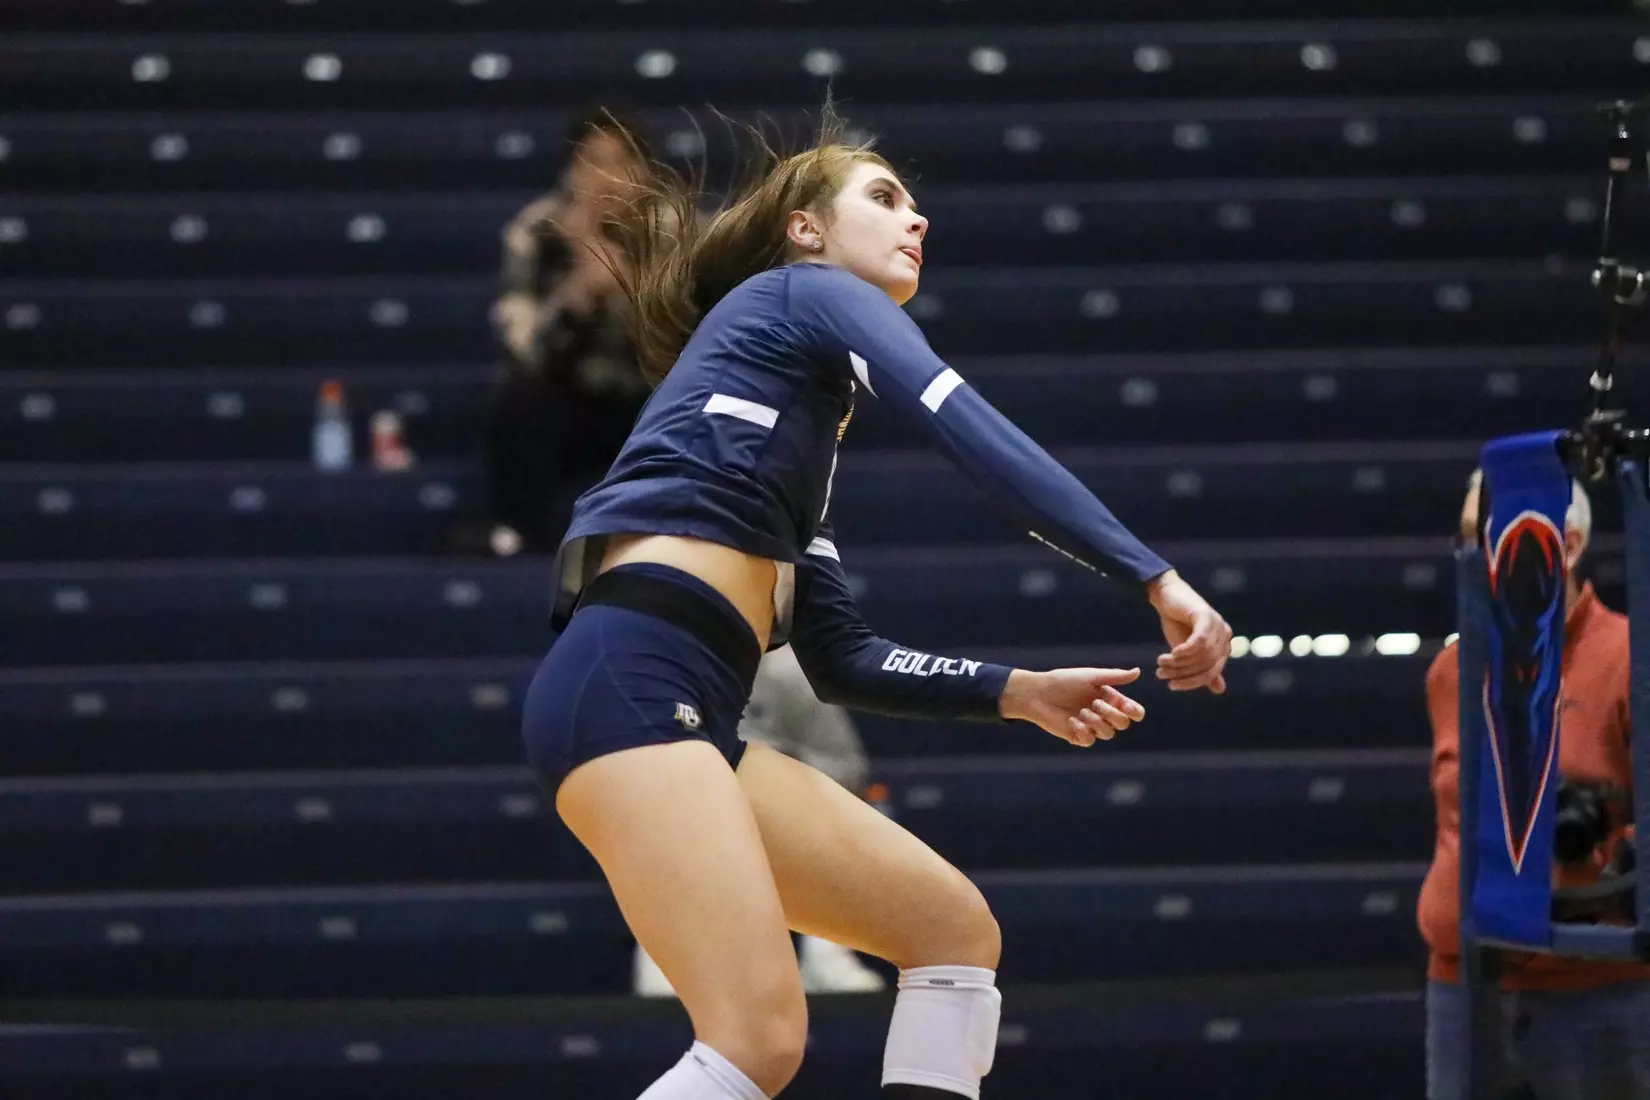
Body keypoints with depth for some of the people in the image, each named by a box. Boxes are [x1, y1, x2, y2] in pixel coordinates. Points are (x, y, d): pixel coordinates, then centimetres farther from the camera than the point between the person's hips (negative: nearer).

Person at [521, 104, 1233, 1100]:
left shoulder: (799, 420, 31)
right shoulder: (806, 294, 8)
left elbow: (841, 657, 29)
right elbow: (978, 439, -8)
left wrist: (1021, 692, 19)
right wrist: (1158, 579, -12)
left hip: (689, 711, 10)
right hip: (633, 682, -10)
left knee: (957, 929, 9)